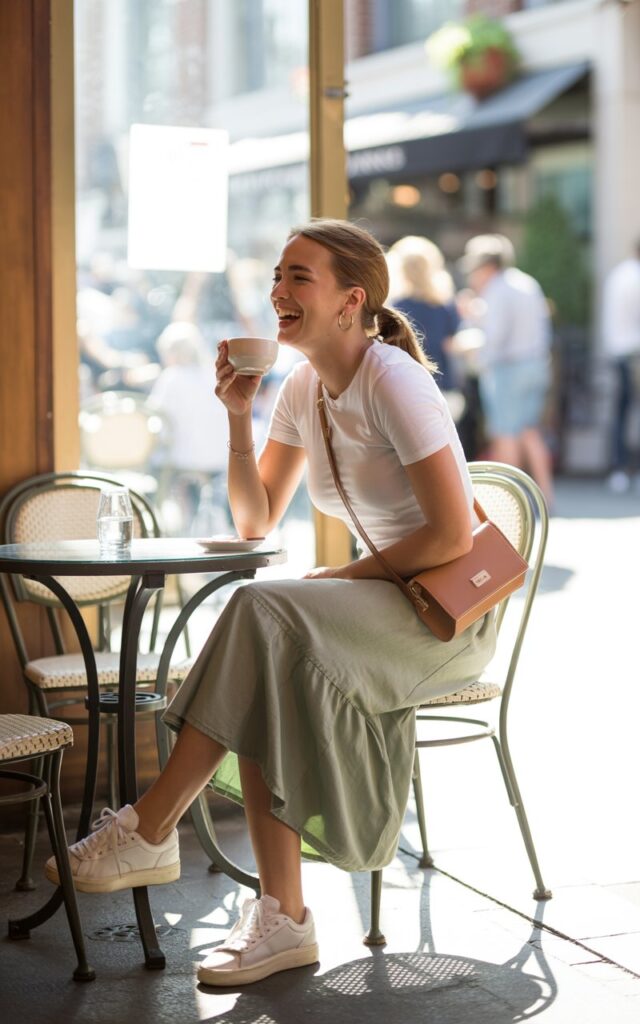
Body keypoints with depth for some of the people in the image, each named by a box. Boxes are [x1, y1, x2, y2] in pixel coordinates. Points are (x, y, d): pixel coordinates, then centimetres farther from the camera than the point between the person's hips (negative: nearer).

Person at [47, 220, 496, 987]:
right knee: (261, 682, -23)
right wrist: (238, 414, -3)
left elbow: (452, 535, -19)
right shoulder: (304, 388, 6)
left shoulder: (392, 380, -17)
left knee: (265, 618, -30)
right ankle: (282, 920, -22)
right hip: (386, 607, 7)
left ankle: (149, 831, -22)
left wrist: (344, 576, -13)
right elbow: (255, 523, 8)